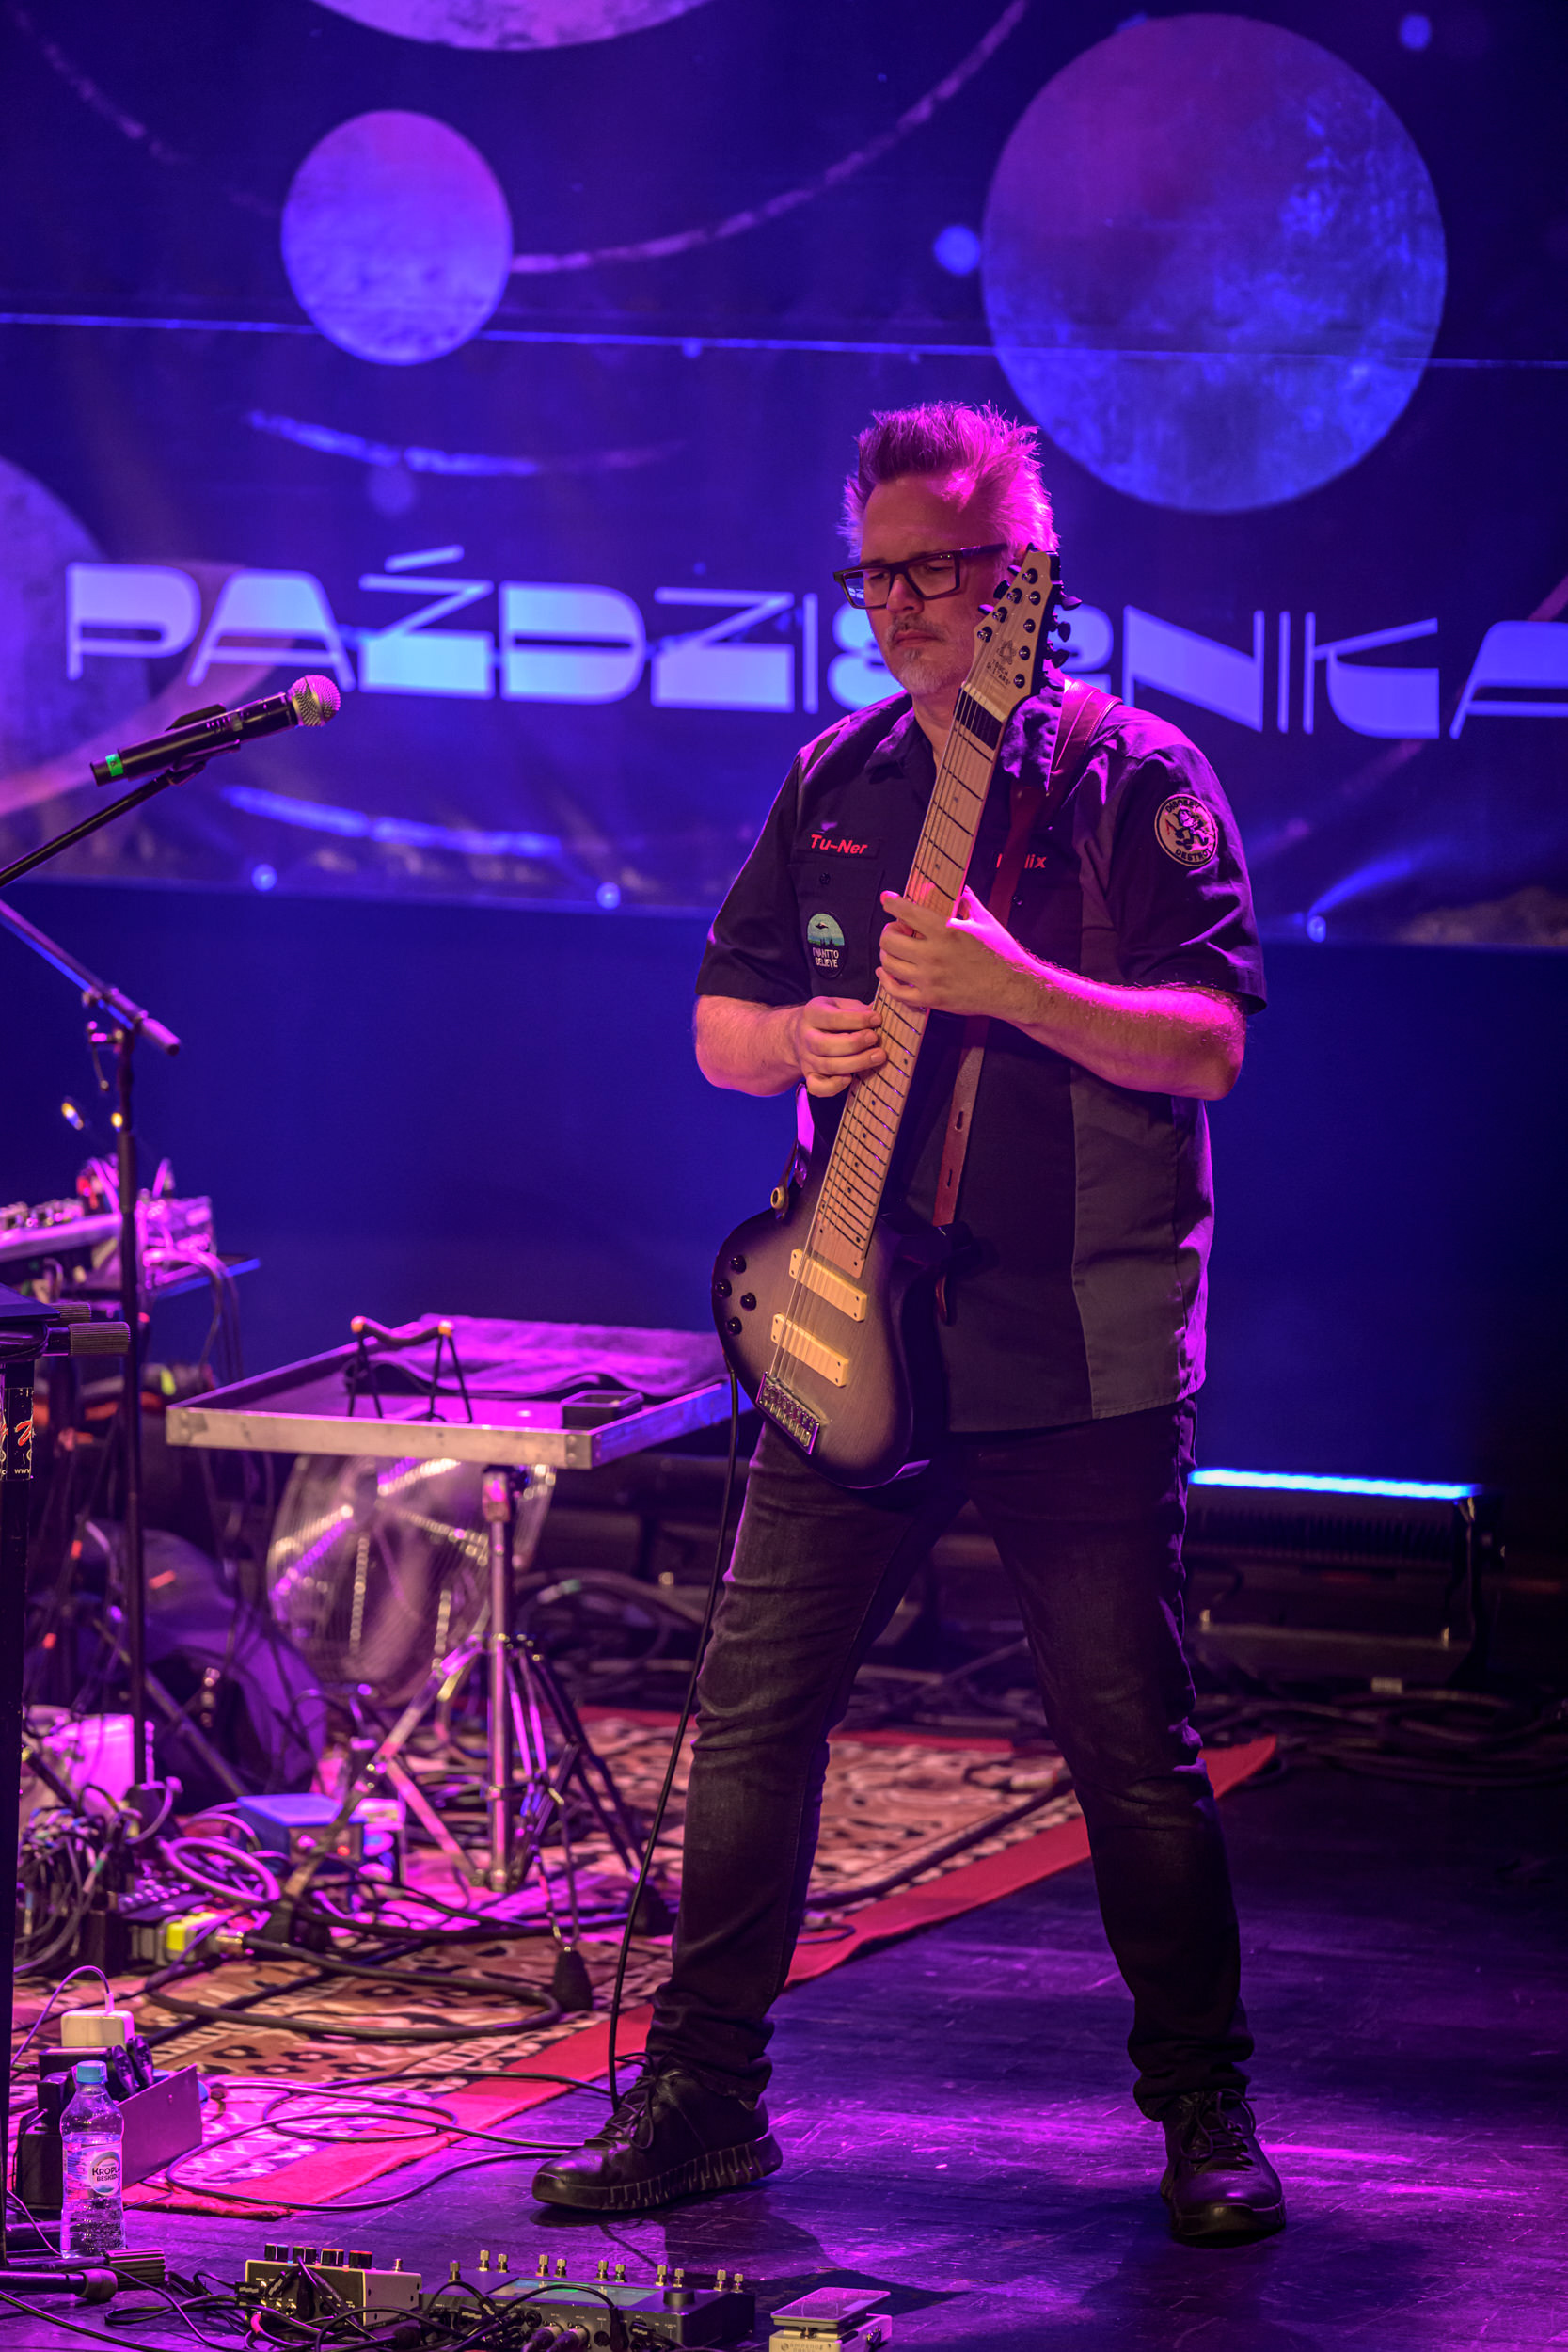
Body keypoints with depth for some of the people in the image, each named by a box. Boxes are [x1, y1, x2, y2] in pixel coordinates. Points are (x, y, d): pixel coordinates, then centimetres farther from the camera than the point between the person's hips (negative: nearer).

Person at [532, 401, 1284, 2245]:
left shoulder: (1135, 779, -5)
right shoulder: (837, 778, 11)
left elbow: (1209, 1043, -14)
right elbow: (718, 1021, 16)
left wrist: (1011, 986, -28)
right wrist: (798, 1040, -7)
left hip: (1077, 1355, -5)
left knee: (1134, 1754, 0)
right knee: (752, 1715, 3)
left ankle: (1206, 2113, 14)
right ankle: (702, 2094, 13)